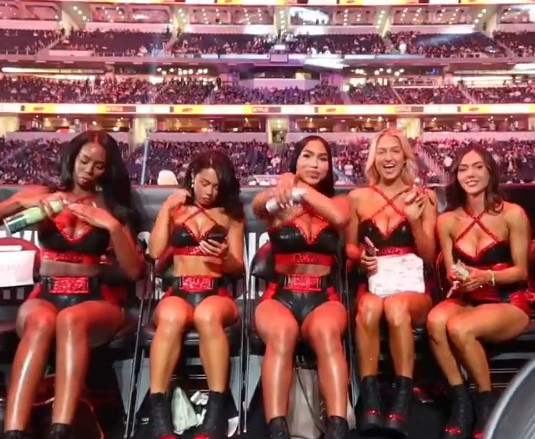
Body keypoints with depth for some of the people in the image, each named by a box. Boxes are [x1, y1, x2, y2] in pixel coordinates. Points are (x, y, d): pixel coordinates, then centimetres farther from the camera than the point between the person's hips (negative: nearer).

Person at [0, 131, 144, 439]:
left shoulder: (114, 209, 12)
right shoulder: (42, 194, 13)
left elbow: (135, 271, 2)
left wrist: (114, 226, -10)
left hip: (95, 299, 0)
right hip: (45, 296, 1)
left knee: (71, 320, -36)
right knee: (41, 322, -36)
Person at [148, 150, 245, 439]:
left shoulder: (230, 214, 16)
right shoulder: (175, 211, 19)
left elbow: (238, 268, 12)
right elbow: (155, 252, 5)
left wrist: (224, 256, -11)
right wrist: (166, 208, 4)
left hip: (216, 293, 0)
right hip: (177, 292, 1)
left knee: (207, 316, -39)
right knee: (172, 317, -38)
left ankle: (216, 412, -35)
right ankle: (158, 413, -35)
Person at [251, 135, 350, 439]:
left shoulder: (338, 202, 15)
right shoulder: (279, 204, 11)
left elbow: (339, 218, -10)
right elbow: (258, 205, -14)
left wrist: (301, 188, -7)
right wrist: (282, 187, -36)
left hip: (323, 297, 1)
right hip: (280, 295, -1)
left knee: (326, 332, -35)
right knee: (281, 333, -36)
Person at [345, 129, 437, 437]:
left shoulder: (424, 197, 9)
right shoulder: (358, 197, 11)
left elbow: (429, 256, 7)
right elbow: (349, 247, 19)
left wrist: (415, 221, -9)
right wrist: (360, 257, -5)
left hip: (412, 287, 0)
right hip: (372, 284, 1)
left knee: (396, 306, -37)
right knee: (370, 308, -36)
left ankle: (403, 402, -31)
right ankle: (369, 401, -31)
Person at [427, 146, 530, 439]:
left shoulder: (512, 214, -7)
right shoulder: (447, 221, 4)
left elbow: (521, 271, -4)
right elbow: (450, 273, 9)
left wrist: (486, 277, -21)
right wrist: (456, 279, -15)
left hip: (508, 304, -3)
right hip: (466, 301, 3)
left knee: (459, 328, -33)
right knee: (435, 320, -32)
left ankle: (486, 401, -7)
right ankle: (460, 399, -14)